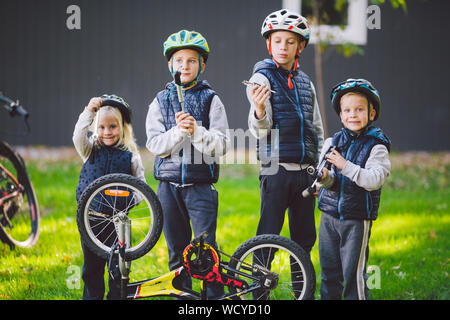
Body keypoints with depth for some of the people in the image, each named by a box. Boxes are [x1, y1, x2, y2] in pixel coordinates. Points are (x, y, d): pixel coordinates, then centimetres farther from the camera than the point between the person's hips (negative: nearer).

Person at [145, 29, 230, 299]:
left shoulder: (211, 100, 2)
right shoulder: (161, 101, 8)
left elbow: (222, 145, -6)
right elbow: (154, 144, -2)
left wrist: (196, 131, -22)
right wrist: (178, 132, -19)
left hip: (201, 184, -2)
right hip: (169, 183, 3)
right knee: (177, 251, 9)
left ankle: (216, 296, 1)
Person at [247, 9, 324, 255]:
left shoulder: (305, 82, 13)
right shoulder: (262, 77, -4)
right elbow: (259, 130, -15)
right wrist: (259, 111, -37)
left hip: (304, 172, 5)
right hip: (276, 170, -5)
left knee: (305, 238, 10)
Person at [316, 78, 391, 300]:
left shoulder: (376, 147, -6)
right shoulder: (332, 142, 7)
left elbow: (374, 180, -19)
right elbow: (330, 180, 3)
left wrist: (345, 166, -25)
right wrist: (325, 179, -21)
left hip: (357, 219, -4)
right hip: (329, 216, 5)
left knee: (353, 273, -3)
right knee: (329, 271, 11)